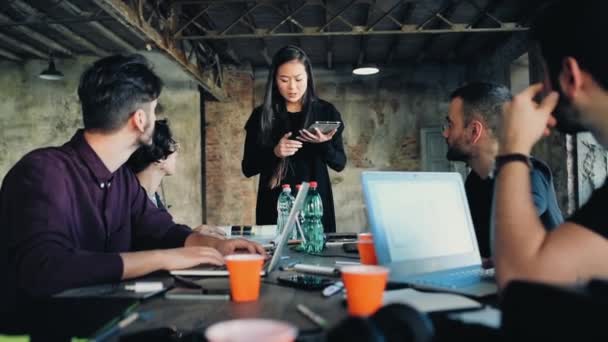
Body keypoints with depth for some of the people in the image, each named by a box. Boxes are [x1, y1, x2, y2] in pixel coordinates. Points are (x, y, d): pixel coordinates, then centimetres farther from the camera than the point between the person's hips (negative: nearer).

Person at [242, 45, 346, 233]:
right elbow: (248, 168, 1)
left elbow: (340, 163, 4)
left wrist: (324, 145, -15)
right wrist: (274, 153, -16)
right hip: (275, 205, 0)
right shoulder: (261, 115, 1)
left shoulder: (326, 111, 3)